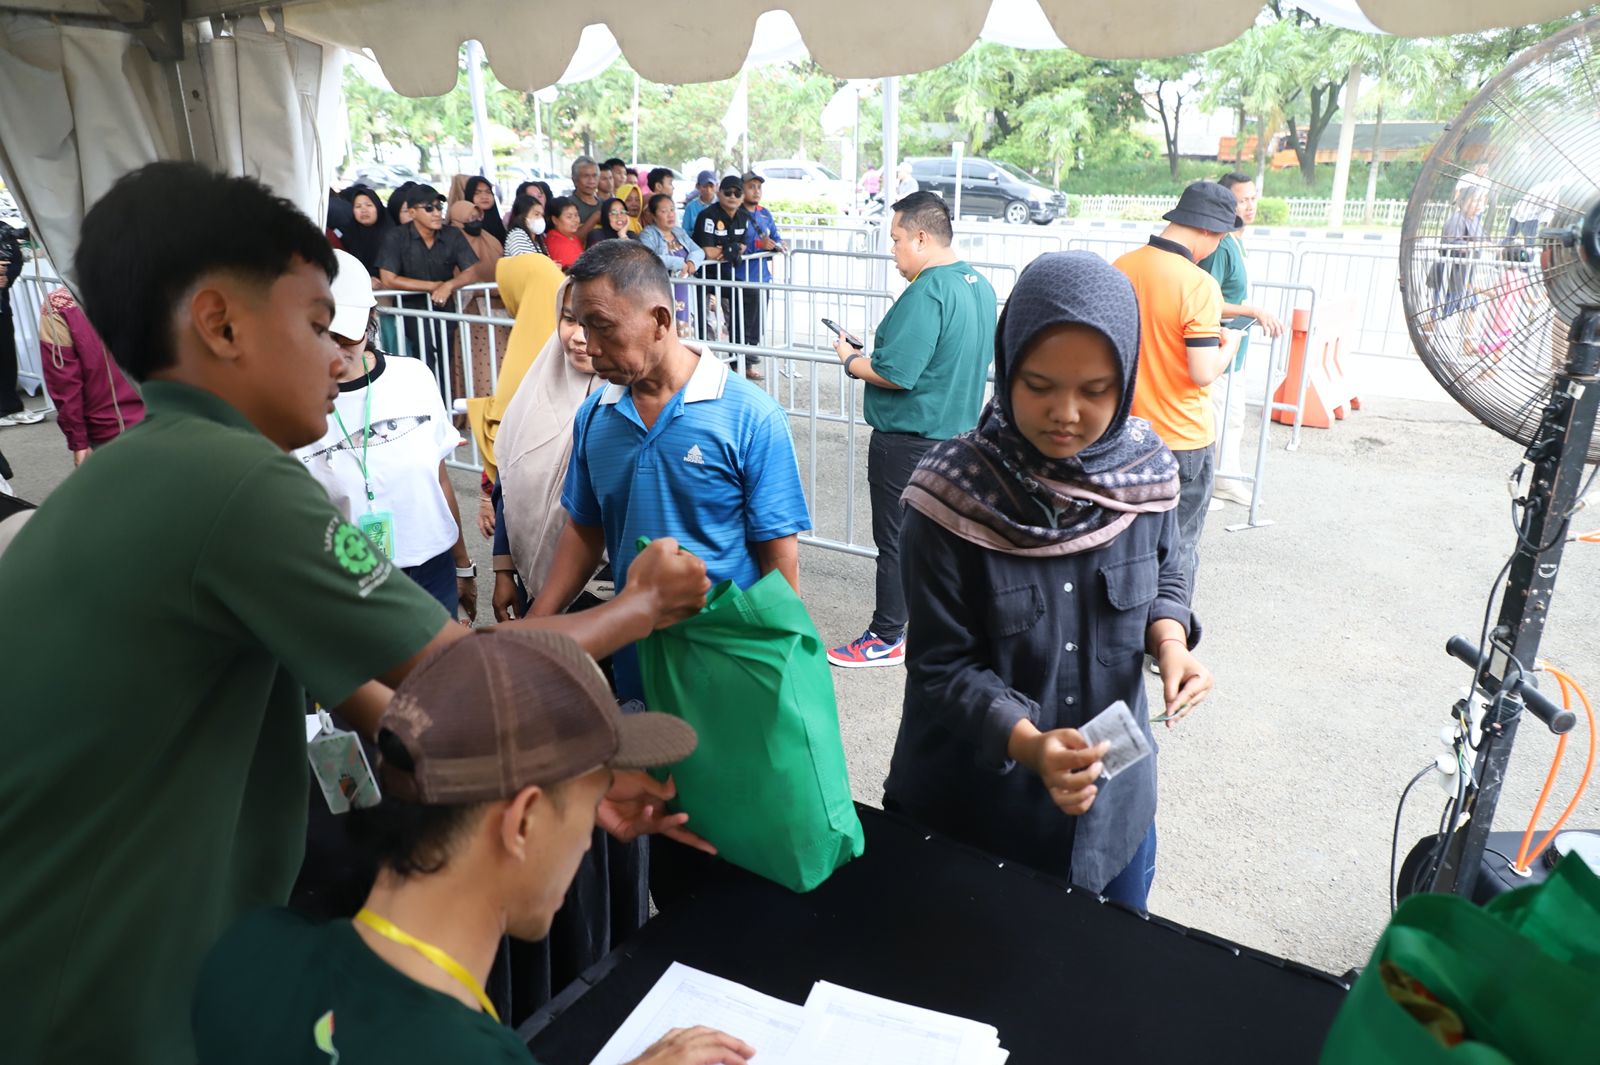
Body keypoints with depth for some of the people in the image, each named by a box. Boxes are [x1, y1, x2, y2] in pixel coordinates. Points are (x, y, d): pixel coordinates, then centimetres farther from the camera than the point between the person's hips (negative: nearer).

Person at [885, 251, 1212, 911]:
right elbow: (943, 667, -18)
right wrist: (1028, 745, -32)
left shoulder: (1144, 471, -10)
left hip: (1114, 798, 4)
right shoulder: (952, 495, -21)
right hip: (972, 801, -3)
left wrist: (1170, 642, -13)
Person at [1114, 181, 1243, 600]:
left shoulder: (1120, 268, -1)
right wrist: (1229, 344, -2)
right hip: (1183, 439, -6)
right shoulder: (1198, 285, -20)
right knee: (1178, 548, 9)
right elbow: (1203, 373, -21)